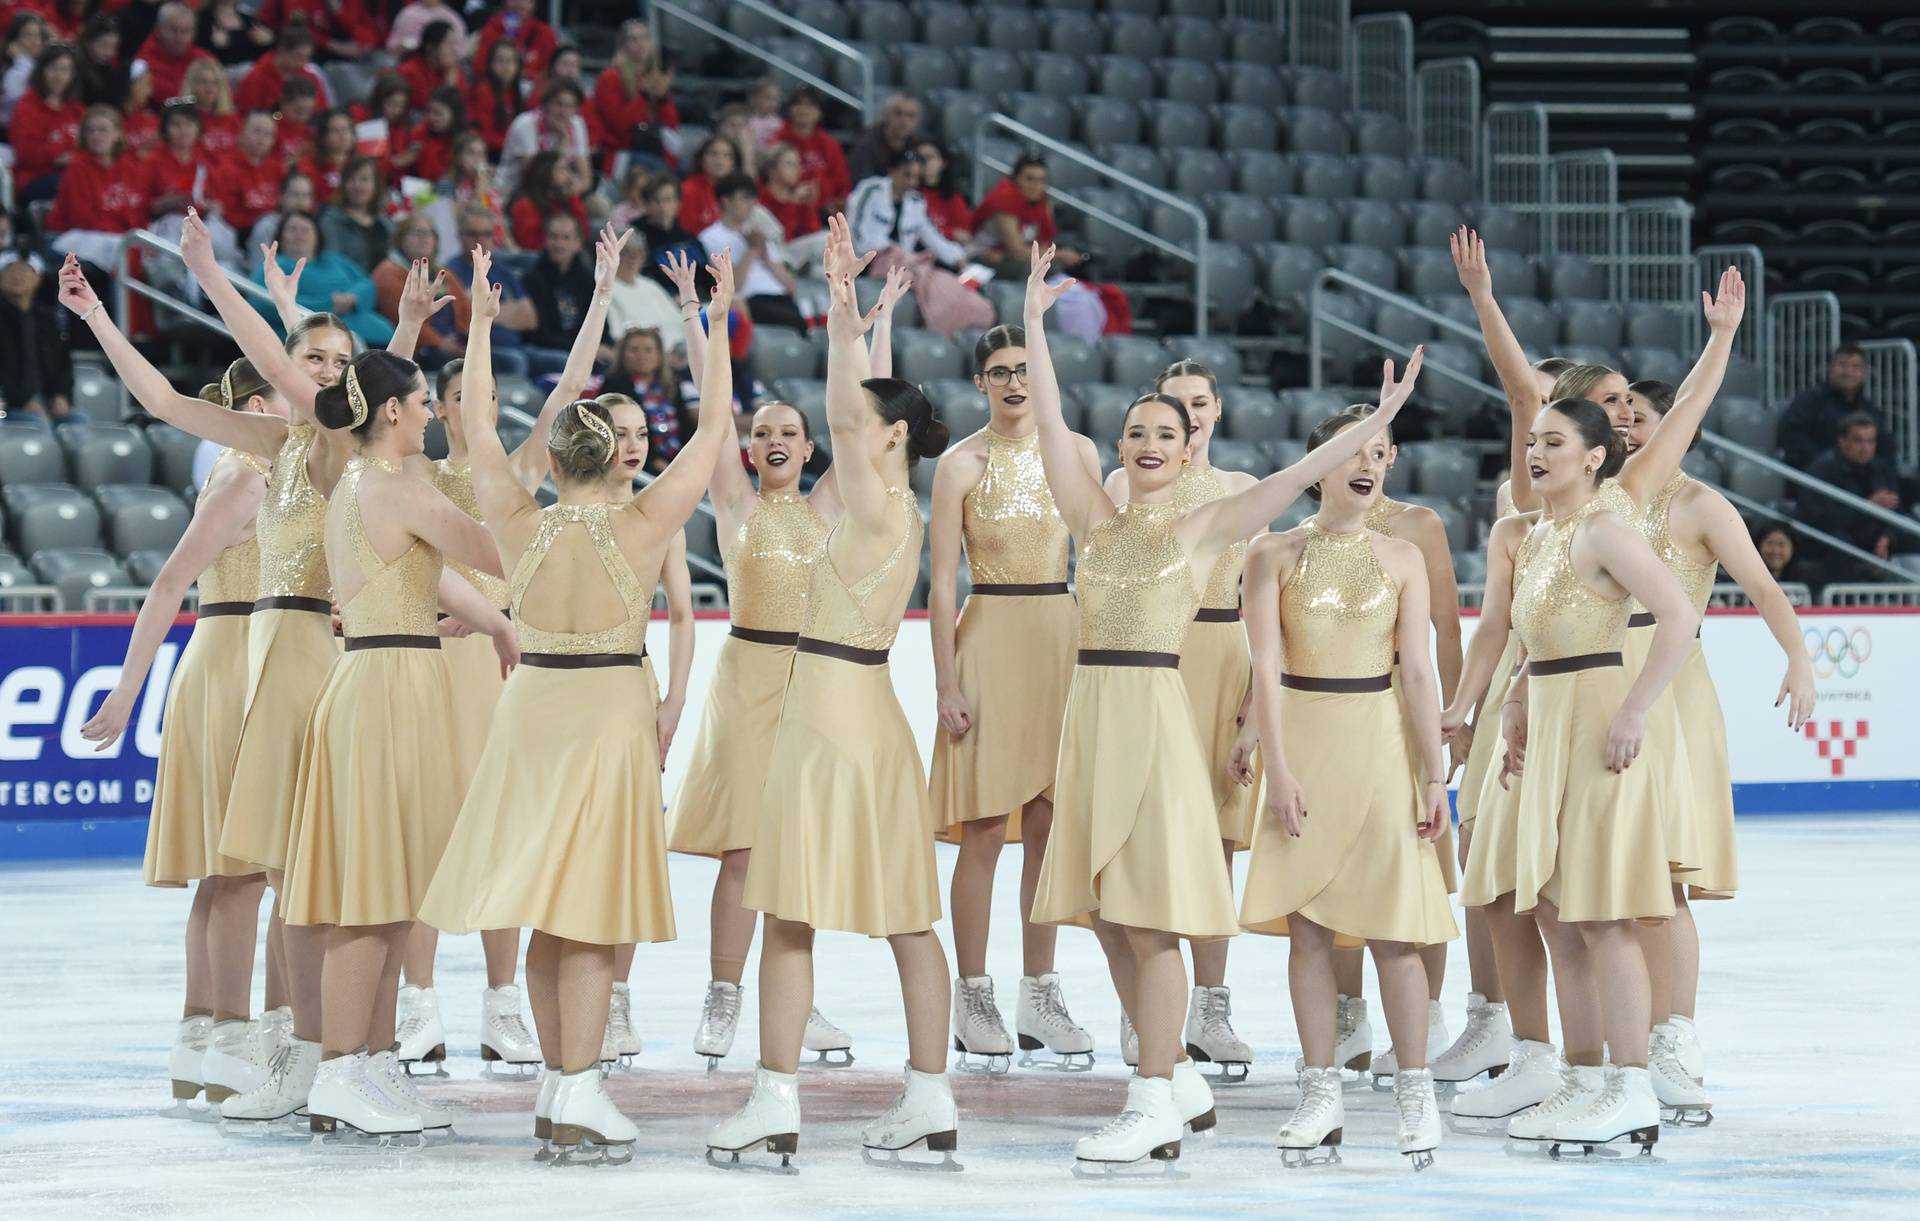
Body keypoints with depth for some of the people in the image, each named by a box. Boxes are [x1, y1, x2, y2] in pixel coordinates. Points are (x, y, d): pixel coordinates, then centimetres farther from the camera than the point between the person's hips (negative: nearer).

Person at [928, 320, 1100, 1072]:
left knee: (1048, 827, 7)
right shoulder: (962, 465, -3)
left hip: (1062, 636, 4)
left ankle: (1040, 997, 13)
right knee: (984, 829, -4)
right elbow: (942, 583, -4)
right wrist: (948, 685, -10)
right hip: (989, 636, -4)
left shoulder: (1075, 453, 7)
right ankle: (972, 1002, 1)